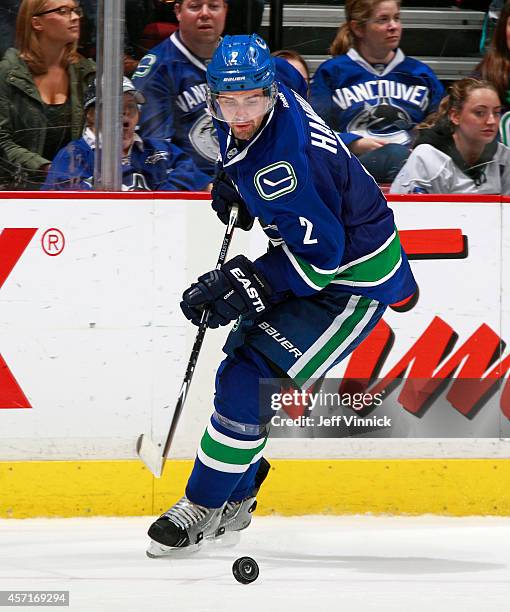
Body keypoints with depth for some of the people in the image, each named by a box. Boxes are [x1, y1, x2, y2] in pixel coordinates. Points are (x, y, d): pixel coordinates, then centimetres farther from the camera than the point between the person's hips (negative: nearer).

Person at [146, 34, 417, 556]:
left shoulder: (283, 164, -34)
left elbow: (320, 255, -31)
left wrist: (245, 282, -29)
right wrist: (232, 182, 13)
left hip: (353, 279, -10)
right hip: (310, 253, 10)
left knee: (249, 381, -14)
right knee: (241, 366, 14)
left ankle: (204, 508, 0)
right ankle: (235, 500, 28)